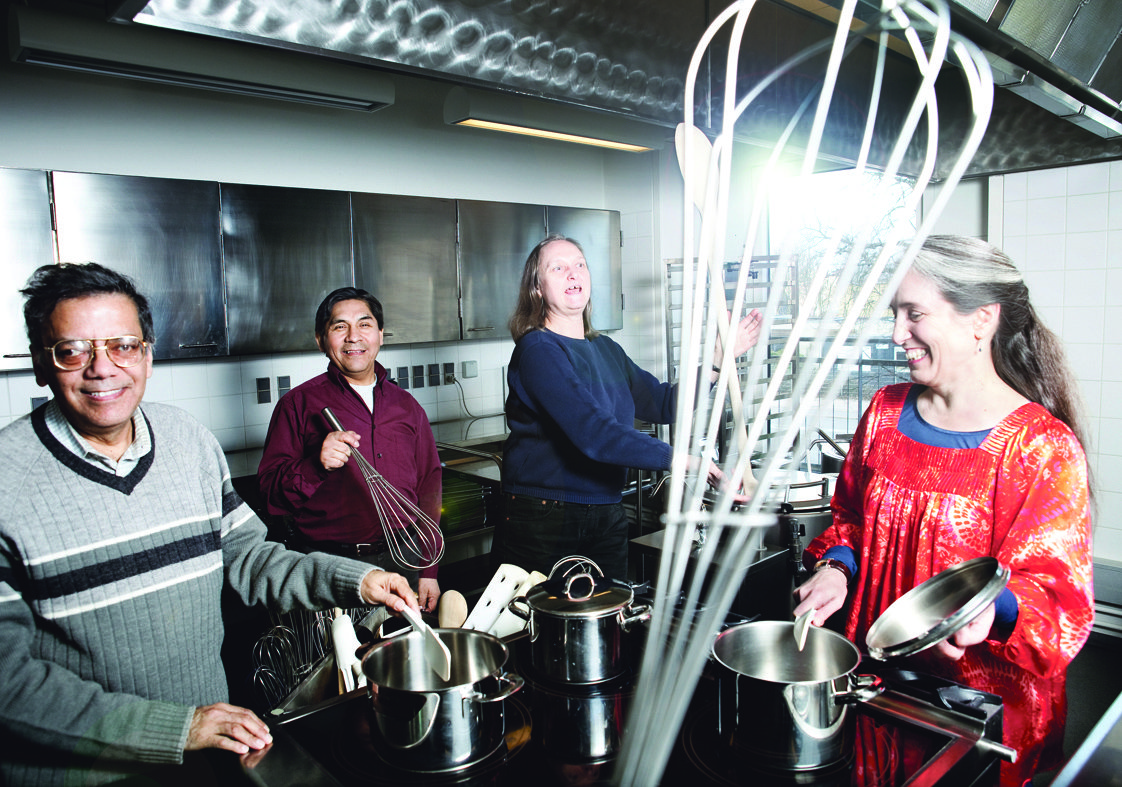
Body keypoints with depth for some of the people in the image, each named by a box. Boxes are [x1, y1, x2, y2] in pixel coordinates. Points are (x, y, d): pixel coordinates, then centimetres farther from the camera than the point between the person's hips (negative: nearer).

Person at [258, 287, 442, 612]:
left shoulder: (406, 406, 11)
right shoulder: (298, 404, 0)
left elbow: (429, 488, 12)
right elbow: (271, 494, -4)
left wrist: (429, 572, 8)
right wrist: (315, 466, -24)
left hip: (401, 563, 3)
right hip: (328, 569, -3)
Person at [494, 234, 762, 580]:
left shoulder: (606, 349, 11)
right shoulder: (537, 350, -14)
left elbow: (664, 403, 15)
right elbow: (594, 434, -25)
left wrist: (720, 355, 6)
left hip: (606, 518, 7)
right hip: (542, 523, -7)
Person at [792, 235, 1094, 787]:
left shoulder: (1044, 448, -14)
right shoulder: (886, 411, 1)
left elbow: (1056, 591, -15)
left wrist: (993, 607, -35)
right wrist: (838, 566, -7)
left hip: (983, 702, -4)